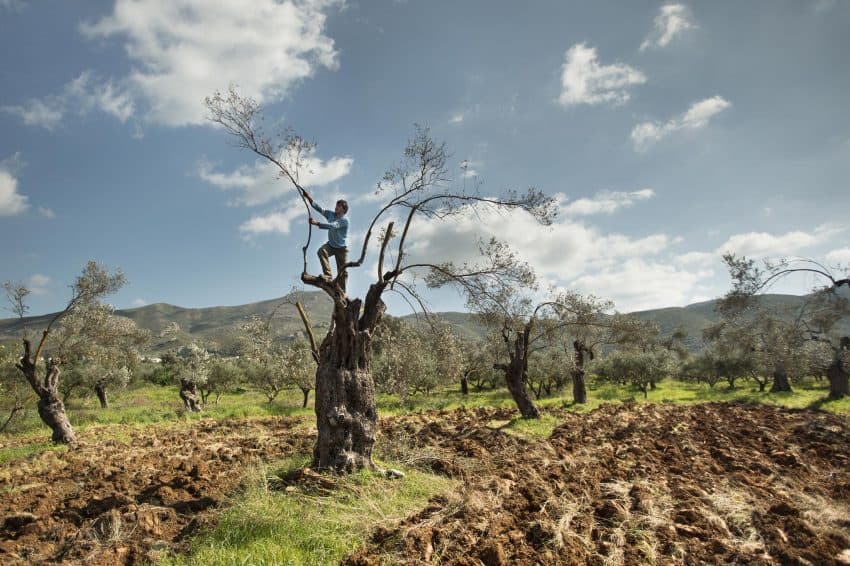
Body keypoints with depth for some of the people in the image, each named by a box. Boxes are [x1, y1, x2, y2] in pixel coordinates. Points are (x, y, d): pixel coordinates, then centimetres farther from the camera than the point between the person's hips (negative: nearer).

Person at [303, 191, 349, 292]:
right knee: (321, 251, -29)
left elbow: (333, 226, -35)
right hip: (331, 245, 5)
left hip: (342, 248, -4)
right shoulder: (330, 214, -1)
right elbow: (319, 209, -12)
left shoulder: (345, 220, -21)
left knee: (342, 271, -3)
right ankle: (327, 275, -27)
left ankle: (342, 292, 6)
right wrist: (309, 198, -26)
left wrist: (317, 223, -44)